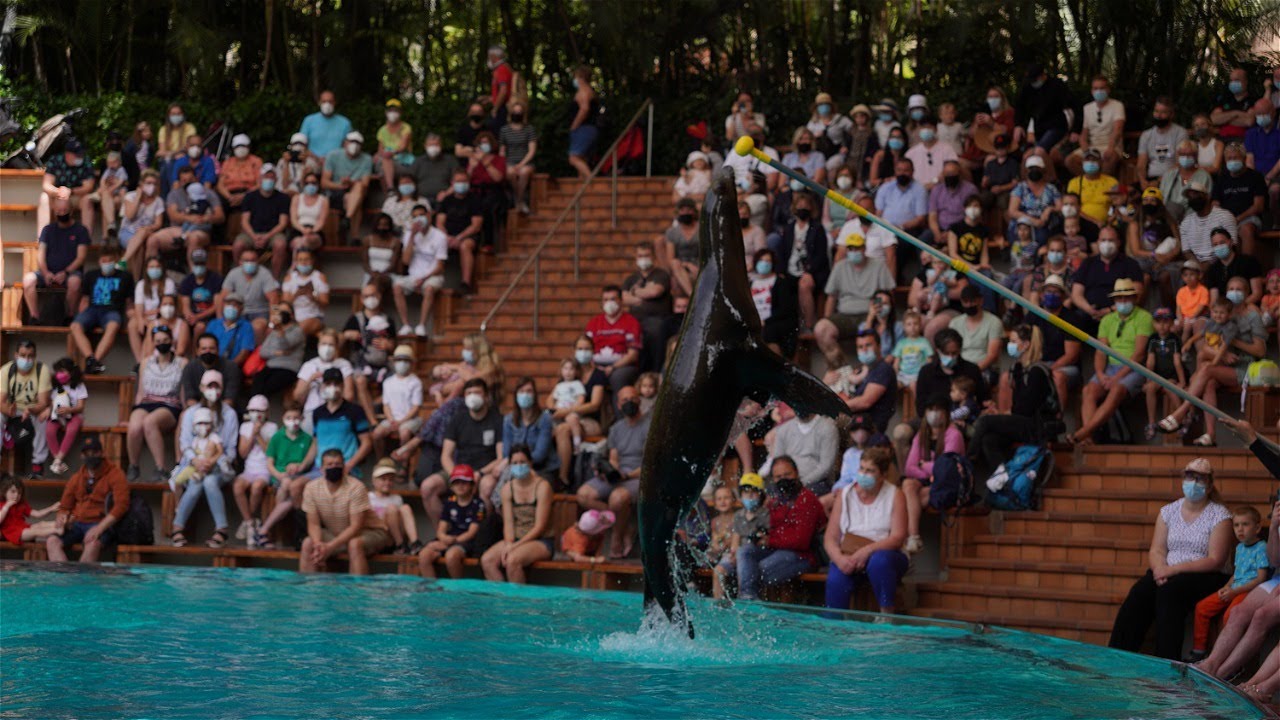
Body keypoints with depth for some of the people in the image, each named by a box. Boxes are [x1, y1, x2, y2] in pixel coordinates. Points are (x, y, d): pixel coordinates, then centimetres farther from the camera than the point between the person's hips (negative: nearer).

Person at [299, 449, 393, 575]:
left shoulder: (356, 487, -24)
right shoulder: (312, 488, -11)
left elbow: (356, 526, -25)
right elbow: (313, 524, -8)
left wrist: (330, 546, -35)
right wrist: (318, 544, -30)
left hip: (369, 531, -5)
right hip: (335, 534, 5)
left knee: (354, 544, -36)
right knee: (308, 544, -17)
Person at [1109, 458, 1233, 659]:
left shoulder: (1219, 515, -1)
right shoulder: (1168, 511, 14)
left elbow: (1215, 561, -9)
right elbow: (1157, 550, 9)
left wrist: (1174, 569, -17)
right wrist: (1160, 570, -15)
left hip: (1204, 576, -4)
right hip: (1169, 574, 4)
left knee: (1169, 592, -34)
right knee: (1139, 593, -26)